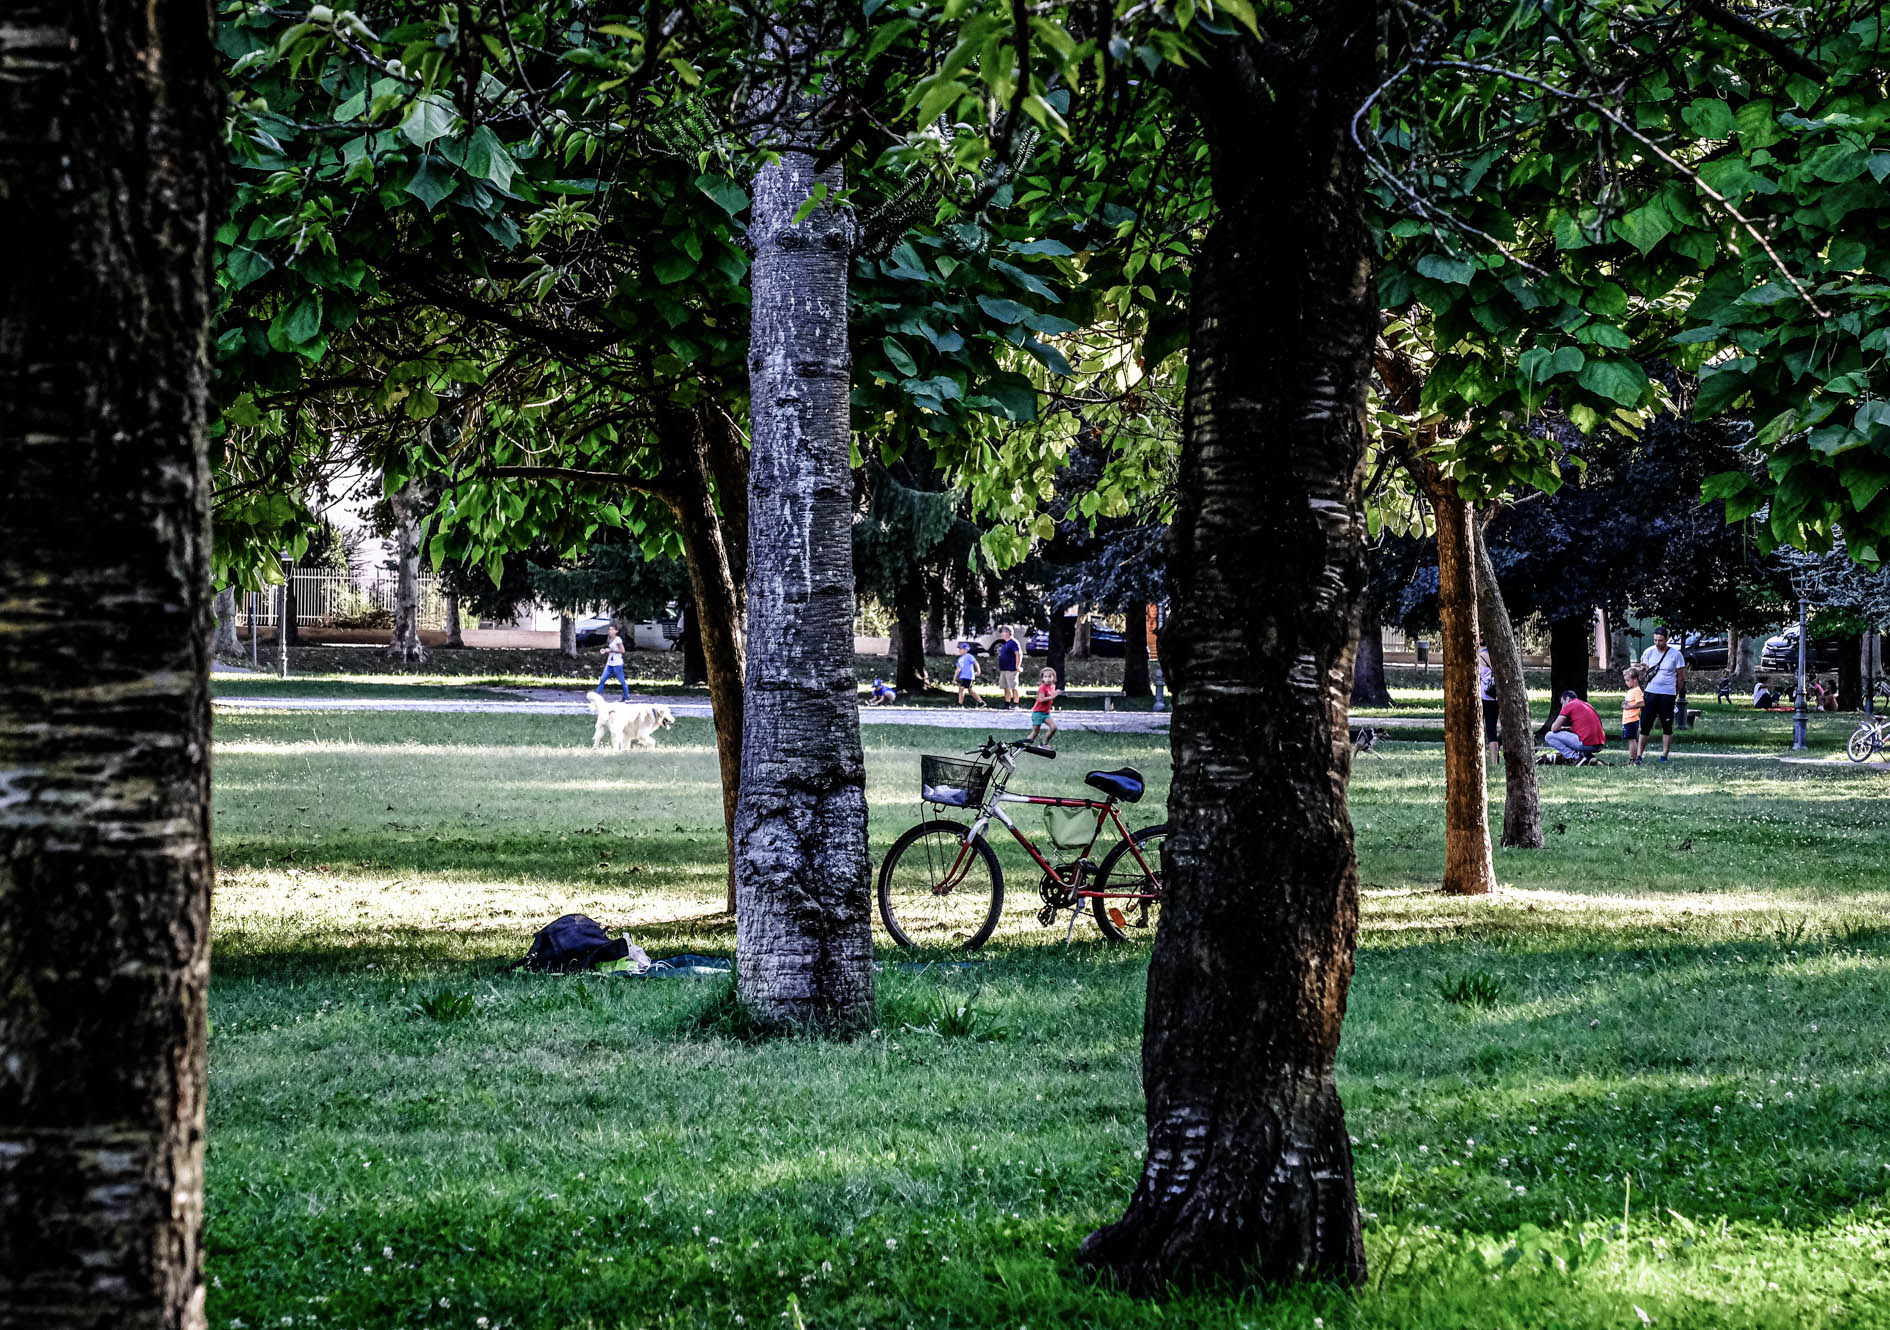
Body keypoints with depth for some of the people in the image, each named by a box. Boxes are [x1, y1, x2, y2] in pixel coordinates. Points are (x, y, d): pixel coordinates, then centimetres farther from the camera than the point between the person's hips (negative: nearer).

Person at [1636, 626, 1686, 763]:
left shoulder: (1676, 654, -2)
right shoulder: (1649, 652, 5)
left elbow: (1681, 676, 4)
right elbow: (1643, 671, 14)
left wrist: (1676, 693, 6)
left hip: (1667, 695, -1)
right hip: (1651, 692, 2)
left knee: (1667, 726, 4)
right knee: (1645, 725, -3)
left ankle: (1665, 755, 11)